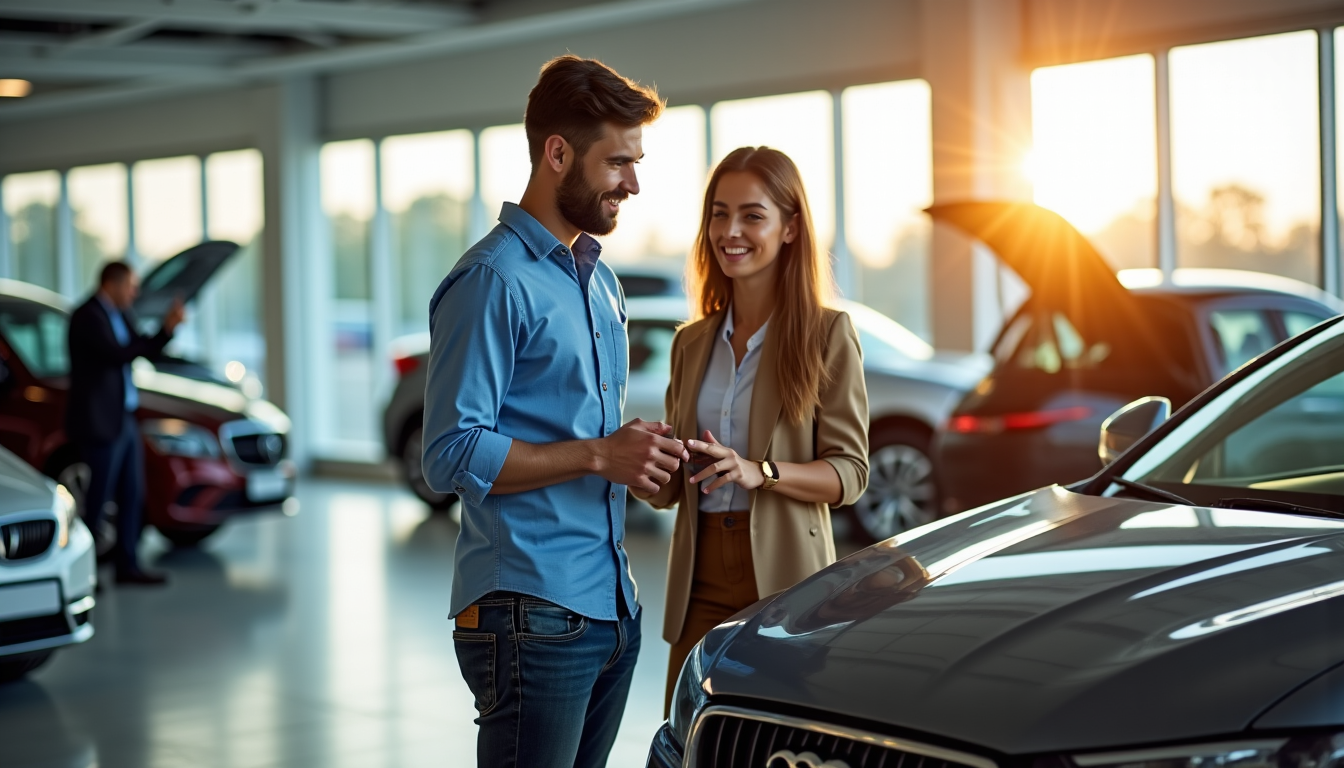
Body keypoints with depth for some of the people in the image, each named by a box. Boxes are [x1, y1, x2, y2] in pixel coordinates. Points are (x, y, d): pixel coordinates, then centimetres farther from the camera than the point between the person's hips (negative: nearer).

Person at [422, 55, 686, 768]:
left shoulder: (600, 277, 19)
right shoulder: (494, 281, -11)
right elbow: (451, 456, -17)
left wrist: (644, 452, 8)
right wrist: (598, 455, -18)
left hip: (612, 604, 9)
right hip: (533, 617, -9)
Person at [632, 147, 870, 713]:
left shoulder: (827, 333, -2)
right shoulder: (692, 343, 13)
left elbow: (850, 472, -6)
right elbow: (671, 489, 15)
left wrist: (760, 472, -22)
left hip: (785, 575, -4)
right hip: (702, 577, 4)